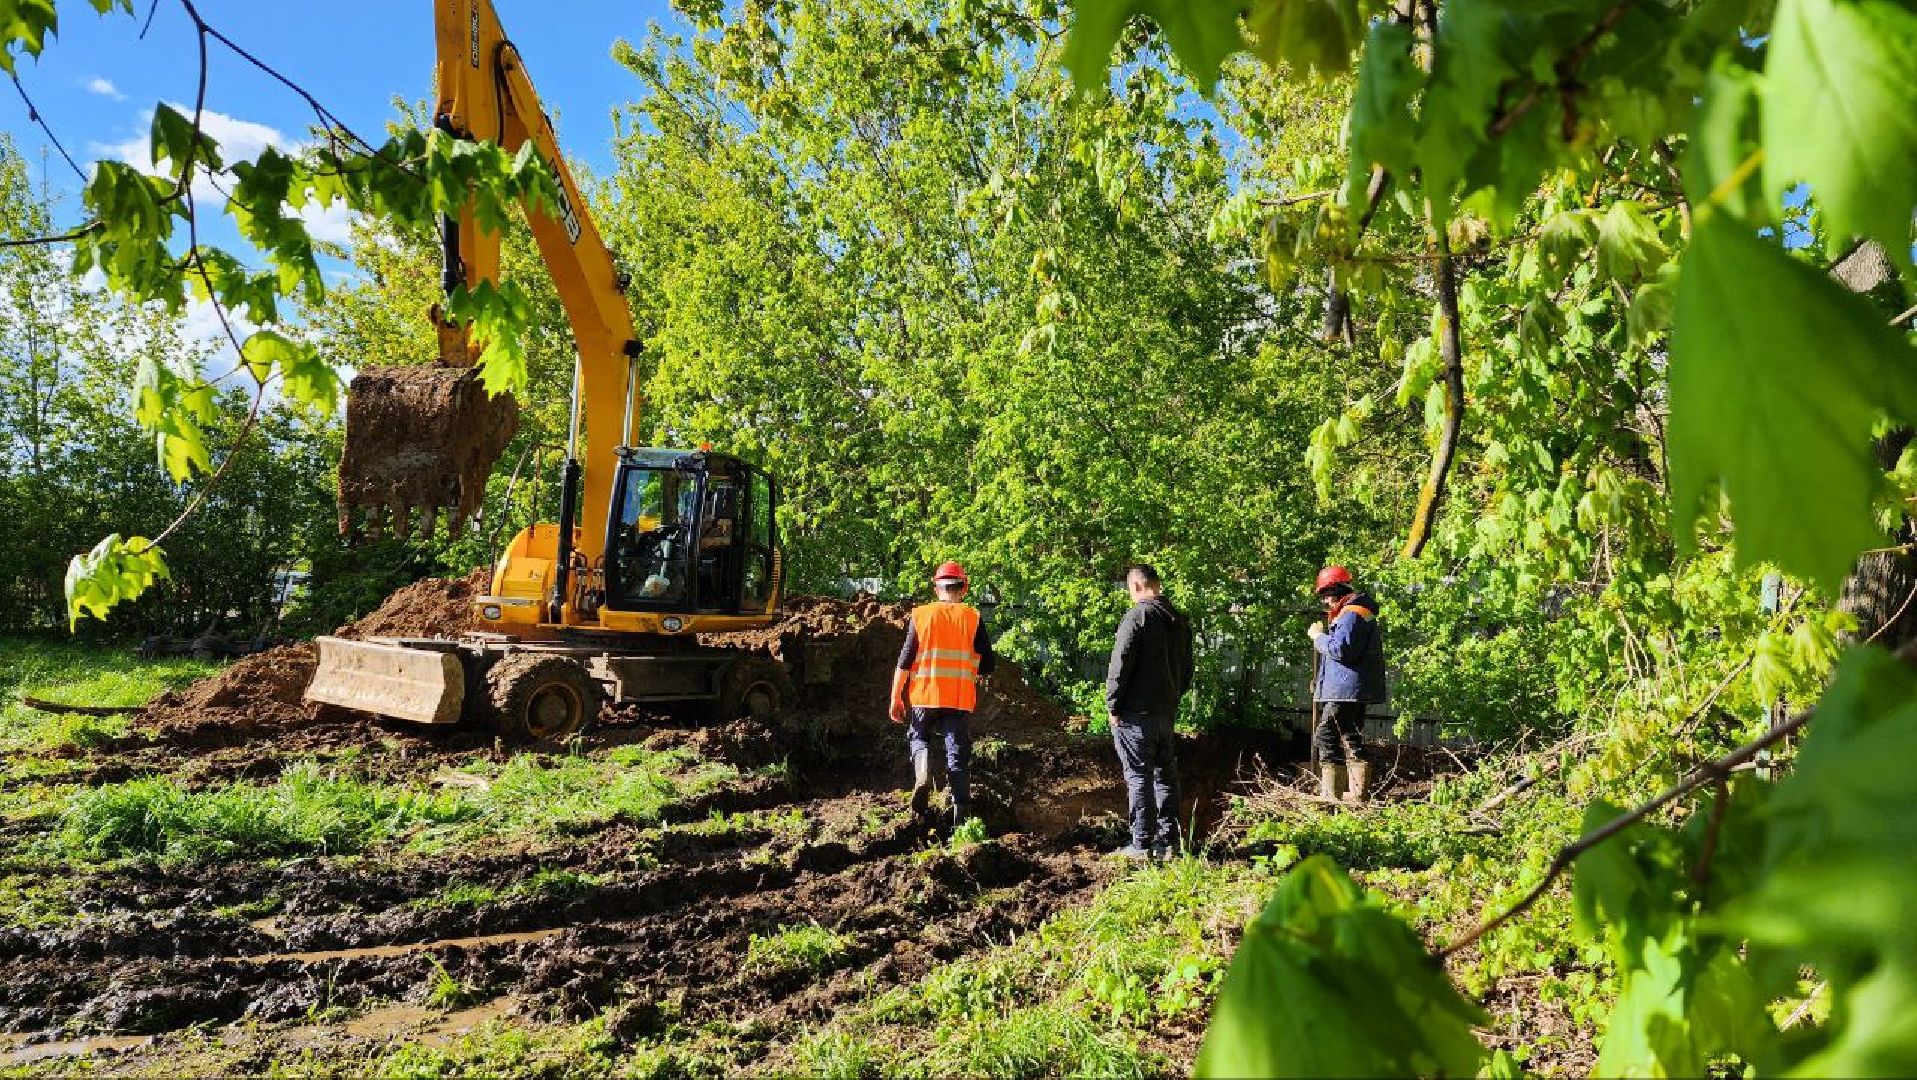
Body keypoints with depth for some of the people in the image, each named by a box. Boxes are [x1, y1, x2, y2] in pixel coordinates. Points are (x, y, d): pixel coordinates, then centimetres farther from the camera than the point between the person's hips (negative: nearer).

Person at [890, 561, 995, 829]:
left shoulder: (920, 615, 0)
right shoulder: (973, 618, 1)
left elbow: (905, 661, -1)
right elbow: (987, 664, 0)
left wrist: (896, 698, 5)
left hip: (925, 695, 0)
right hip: (960, 698, 0)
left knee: (918, 737, 22)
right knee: (958, 755, 7)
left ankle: (922, 774, -7)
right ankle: (961, 815, 6)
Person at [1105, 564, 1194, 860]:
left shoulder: (1137, 616, -14)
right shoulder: (1180, 620, 12)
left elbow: (1119, 666, -17)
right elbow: (1187, 669, 19)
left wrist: (1113, 706, -9)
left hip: (1137, 713, -7)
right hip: (1168, 712, 7)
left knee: (1138, 777, -2)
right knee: (1166, 774, 13)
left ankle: (1142, 843, 1)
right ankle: (1168, 841, 18)